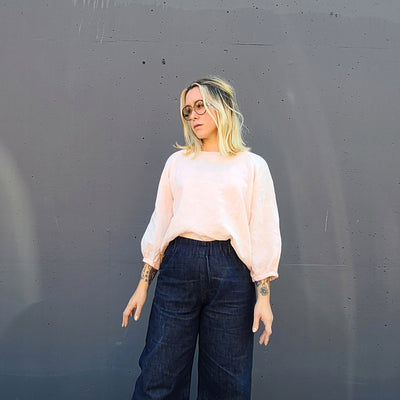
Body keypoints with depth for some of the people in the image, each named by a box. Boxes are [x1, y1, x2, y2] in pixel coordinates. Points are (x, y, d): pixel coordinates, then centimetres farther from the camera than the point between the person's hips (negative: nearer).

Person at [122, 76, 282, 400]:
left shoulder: (252, 165, 6)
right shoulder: (178, 162, 12)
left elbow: (264, 232, 3)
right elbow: (159, 223, 11)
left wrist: (263, 296, -2)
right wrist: (143, 284, 9)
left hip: (230, 273, -1)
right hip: (179, 265, 2)